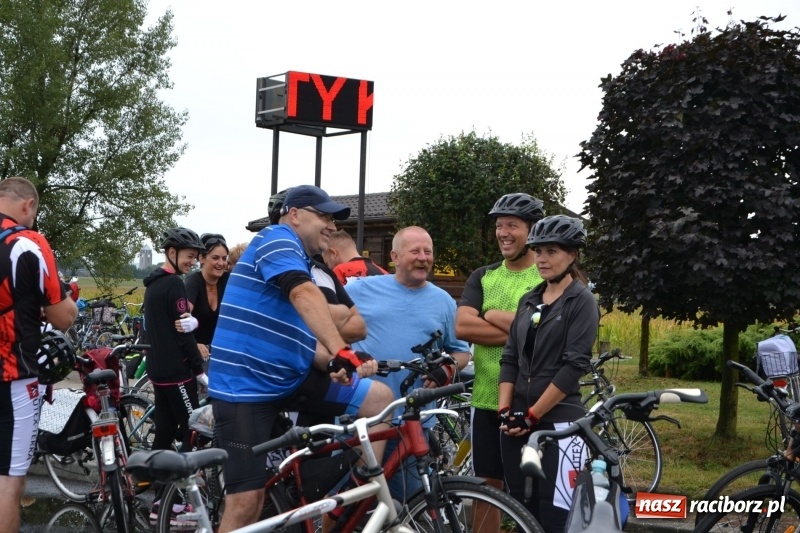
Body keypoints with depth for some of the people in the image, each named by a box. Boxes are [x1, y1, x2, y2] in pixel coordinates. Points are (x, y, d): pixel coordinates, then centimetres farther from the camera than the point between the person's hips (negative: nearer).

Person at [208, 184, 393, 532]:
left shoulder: (303, 266, 21)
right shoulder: (276, 239, -8)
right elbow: (304, 295, -27)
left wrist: (334, 364, -6)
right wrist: (342, 351, -41)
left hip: (289, 380, 9)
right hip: (245, 384, -9)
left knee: (379, 397, -6)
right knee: (247, 501, -12)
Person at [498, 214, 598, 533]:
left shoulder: (582, 301, -4)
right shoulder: (528, 301, 14)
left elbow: (574, 366, -12)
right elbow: (510, 358, 11)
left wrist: (533, 415, -13)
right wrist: (505, 410, -3)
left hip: (558, 421, -6)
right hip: (516, 422, 6)